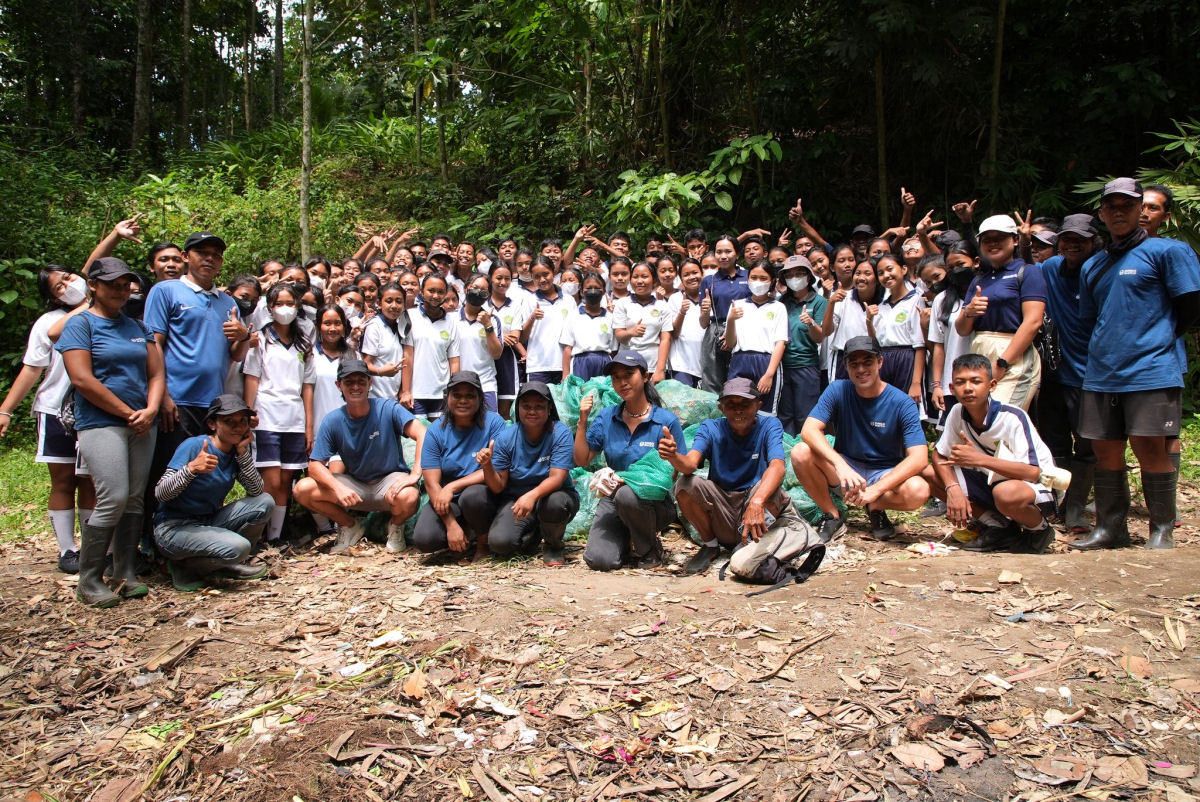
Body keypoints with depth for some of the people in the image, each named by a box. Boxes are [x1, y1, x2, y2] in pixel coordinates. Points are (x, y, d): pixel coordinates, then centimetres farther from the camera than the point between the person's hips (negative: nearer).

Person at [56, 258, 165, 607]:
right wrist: (128, 413, -10)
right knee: (113, 498, -13)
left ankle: (125, 574, 13)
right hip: (100, 424, -5)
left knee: (135, 500, 5)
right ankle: (89, 581, -1)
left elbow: (156, 372, 12)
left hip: (142, 425, 6)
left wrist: (150, 410, -6)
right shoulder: (80, 324, -1)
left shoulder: (136, 326, 16)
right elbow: (82, 379, -10)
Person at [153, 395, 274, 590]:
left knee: (265, 502, -10)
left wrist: (244, 454, -14)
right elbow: (160, 493, -20)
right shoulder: (194, 446, -16)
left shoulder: (238, 451, 3)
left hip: (210, 522, 7)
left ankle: (225, 564, 4)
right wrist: (191, 468, -36)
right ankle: (185, 567, -1)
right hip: (174, 528, -7)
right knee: (239, 547, -30)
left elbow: (256, 491, -8)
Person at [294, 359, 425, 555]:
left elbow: (422, 435, -24)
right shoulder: (332, 421, -6)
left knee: (407, 497, -38)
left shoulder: (388, 408, -13)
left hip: (389, 480, -3)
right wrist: (339, 488, -29)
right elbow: (315, 465, -9)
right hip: (354, 484, 3)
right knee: (303, 490, -17)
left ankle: (396, 526, 1)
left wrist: (415, 475, -38)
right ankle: (350, 526, 8)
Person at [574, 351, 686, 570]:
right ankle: (627, 539, 19)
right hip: (612, 500, 3)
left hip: (653, 501, -3)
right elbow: (581, 460, 3)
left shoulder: (667, 421, -8)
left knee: (627, 494, -38)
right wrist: (582, 421, -7)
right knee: (599, 560, -19)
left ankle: (650, 548, -6)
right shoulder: (606, 418, 3)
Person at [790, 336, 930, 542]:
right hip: (845, 466, 1)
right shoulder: (837, 390, -9)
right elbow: (809, 430, -22)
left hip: (885, 473, -1)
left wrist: (876, 489, -35)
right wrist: (840, 464, -39)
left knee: (918, 490, -33)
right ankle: (832, 517, -6)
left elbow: (919, 458, -22)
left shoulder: (902, 403, -13)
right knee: (800, 453, -26)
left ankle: (875, 507, 2)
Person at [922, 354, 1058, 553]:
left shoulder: (1013, 418, -23)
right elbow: (939, 456, -1)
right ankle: (997, 526, -2)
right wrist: (953, 489, -20)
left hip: (1037, 487, -6)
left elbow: (1032, 472, -30)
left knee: (1006, 493, -42)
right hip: (991, 481, 7)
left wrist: (980, 459, -35)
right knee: (928, 474, -9)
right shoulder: (957, 413, -8)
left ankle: (1039, 529, -4)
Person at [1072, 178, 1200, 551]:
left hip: (1151, 370, -5)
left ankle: (1163, 531, 10)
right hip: (1101, 373, 6)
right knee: (1105, 451, 7)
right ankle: (1110, 528, 18)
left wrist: (1155, 337, 3)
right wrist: (1107, 348, 13)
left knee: (1149, 449, -5)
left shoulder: (1167, 251, -1)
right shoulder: (1092, 266, 17)